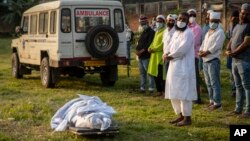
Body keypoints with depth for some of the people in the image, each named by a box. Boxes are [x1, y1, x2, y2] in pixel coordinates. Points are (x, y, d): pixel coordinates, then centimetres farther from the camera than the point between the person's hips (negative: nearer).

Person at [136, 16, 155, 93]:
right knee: (142, 73, 12)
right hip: (140, 56, 9)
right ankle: (142, 87, 17)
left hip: (146, 56, -9)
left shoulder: (151, 32, -7)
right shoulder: (143, 32, 21)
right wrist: (137, 50, 3)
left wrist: (142, 51, -20)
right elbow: (139, 42, 22)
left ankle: (151, 88, -6)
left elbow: (149, 44, -17)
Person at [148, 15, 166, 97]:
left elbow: (163, 44, -16)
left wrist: (154, 49, -16)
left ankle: (164, 91, -5)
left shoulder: (164, 31, -9)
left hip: (160, 55, -9)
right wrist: (150, 48, 3)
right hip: (154, 56, 9)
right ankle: (159, 91, 17)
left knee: (161, 75, -10)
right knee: (155, 74, 10)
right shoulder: (157, 31, 21)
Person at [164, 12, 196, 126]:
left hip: (184, 67, -10)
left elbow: (182, 49, -21)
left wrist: (170, 56, -9)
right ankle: (181, 115, 24)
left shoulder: (188, 33, -12)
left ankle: (187, 118, 0)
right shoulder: (176, 32, 17)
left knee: (183, 92, -7)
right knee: (174, 93, 14)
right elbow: (171, 46, 19)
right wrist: (167, 54, -2)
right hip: (174, 67, 10)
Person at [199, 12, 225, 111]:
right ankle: (212, 100, 23)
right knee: (208, 83, 14)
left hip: (213, 60, -8)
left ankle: (217, 102, -4)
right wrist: (201, 51, -5)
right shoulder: (208, 32, 19)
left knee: (214, 83, -8)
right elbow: (203, 44, 15)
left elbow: (215, 46, -16)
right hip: (205, 60, 8)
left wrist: (205, 53, -14)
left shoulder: (220, 32, -7)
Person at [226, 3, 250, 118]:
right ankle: (238, 109, 20)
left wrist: (234, 53, -12)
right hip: (235, 60, 9)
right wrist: (228, 50, -1)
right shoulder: (237, 26, 18)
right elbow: (232, 40, 18)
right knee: (238, 86, 13)